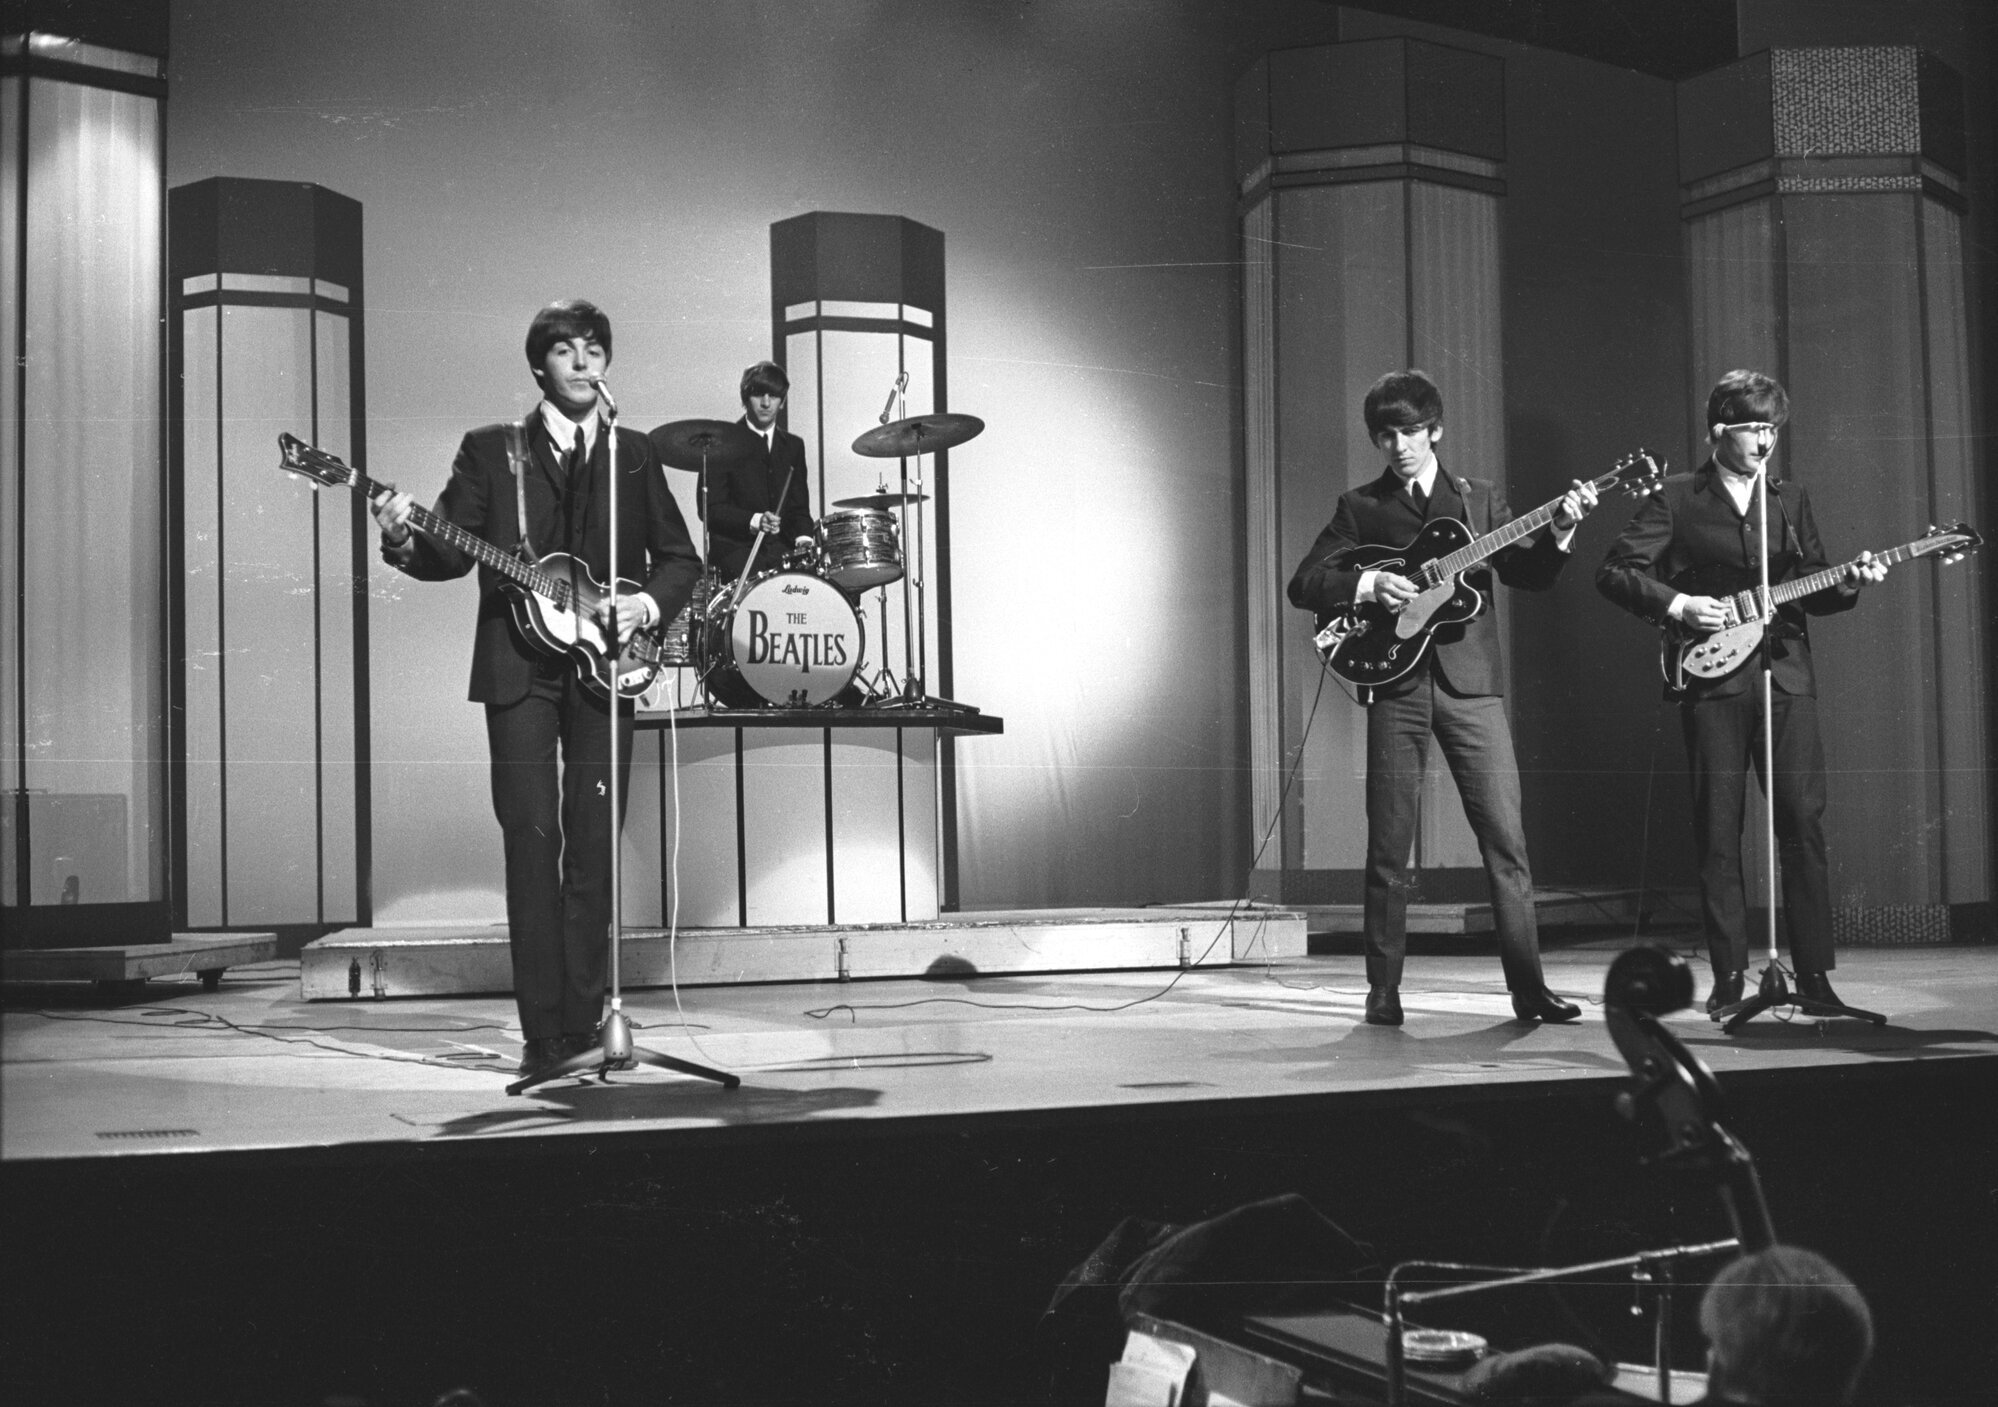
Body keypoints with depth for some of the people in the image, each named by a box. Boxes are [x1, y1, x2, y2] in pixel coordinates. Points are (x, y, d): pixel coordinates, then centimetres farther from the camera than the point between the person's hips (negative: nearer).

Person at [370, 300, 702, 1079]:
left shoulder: (634, 454, 13)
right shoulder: (490, 451, 9)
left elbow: (680, 557, 14)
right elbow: (453, 555, 3)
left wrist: (648, 603, -5)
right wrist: (406, 542, -17)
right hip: (519, 669, -1)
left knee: (593, 846, 1)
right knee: (531, 840, -7)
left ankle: (582, 1023, 7)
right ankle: (542, 1032, -4)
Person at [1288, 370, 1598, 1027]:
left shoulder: (1480, 499, 14)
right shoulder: (1360, 506, 10)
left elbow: (1527, 574, 4)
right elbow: (1303, 583, 4)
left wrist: (1558, 532, -15)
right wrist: (1368, 585, -12)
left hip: (1471, 681, 1)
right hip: (1395, 682, -1)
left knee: (1506, 839, -5)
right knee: (1388, 848, 0)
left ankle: (1528, 987, -2)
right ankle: (1383, 992, 8)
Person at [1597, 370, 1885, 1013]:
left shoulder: (1792, 499, 16)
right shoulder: (1677, 498, 4)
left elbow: (1811, 591, 18)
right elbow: (1614, 572, 0)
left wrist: (1853, 582, -2)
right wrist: (1677, 605, -11)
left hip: (1787, 673, 3)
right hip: (1713, 675, -3)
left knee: (1804, 818, -3)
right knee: (1718, 831, -2)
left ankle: (1814, 974, 2)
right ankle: (1729, 977, 5)